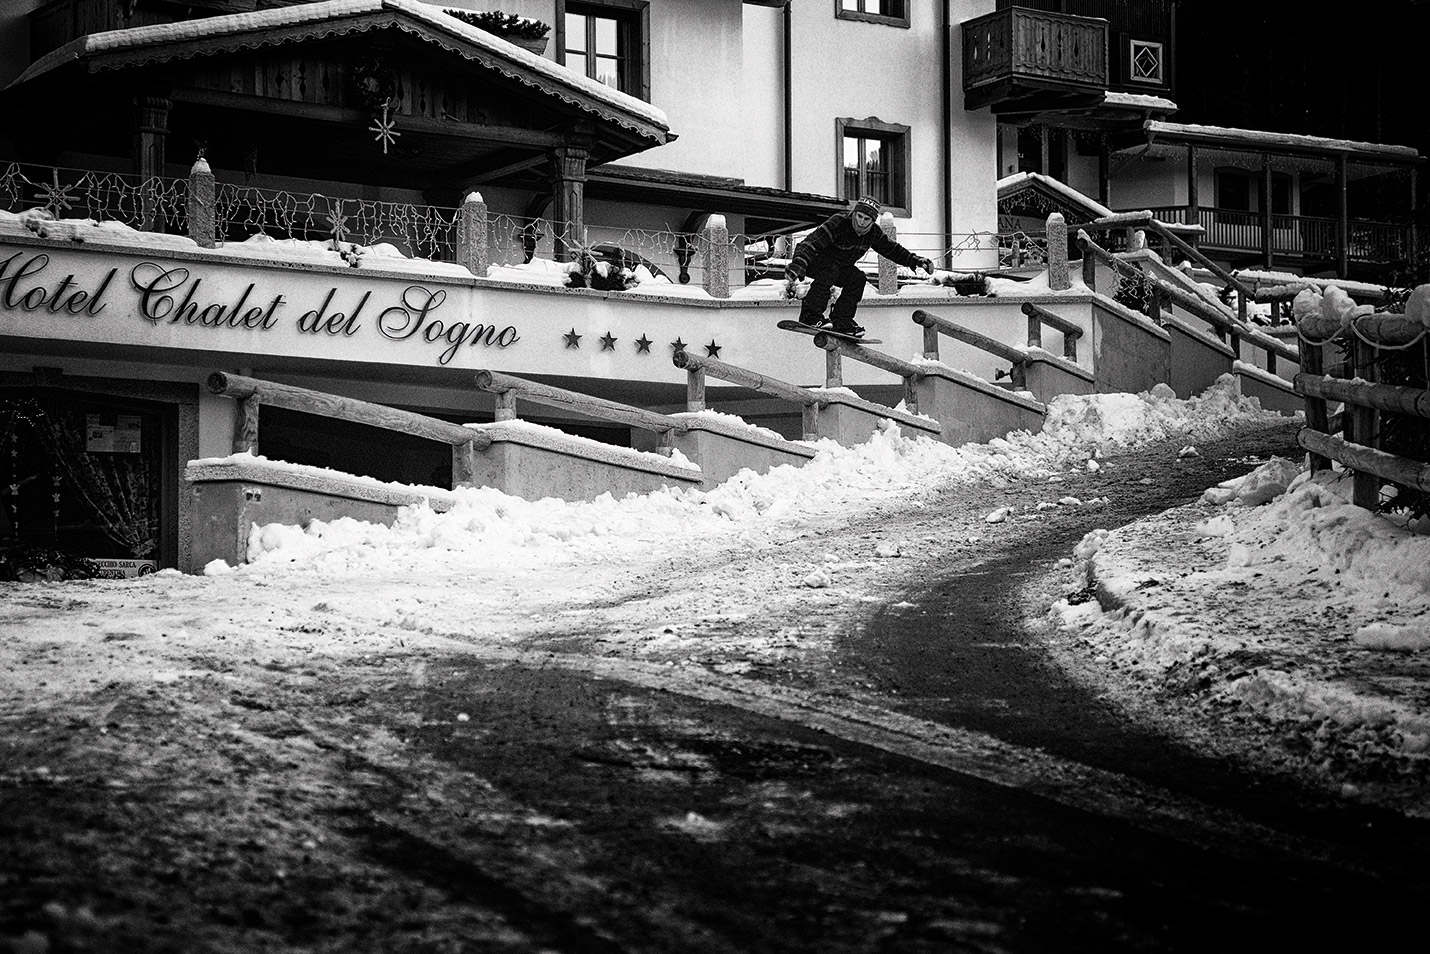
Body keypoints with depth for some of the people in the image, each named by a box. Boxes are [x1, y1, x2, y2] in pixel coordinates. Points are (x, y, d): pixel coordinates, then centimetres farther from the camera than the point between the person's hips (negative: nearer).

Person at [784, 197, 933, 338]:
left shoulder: (873, 233, -10)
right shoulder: (838, 223, -32)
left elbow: (892, 249, 6)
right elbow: (812, 243, -40)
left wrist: (915, 261, -2)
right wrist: (797, 265, -54)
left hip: (838, 265, 7)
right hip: (812, 261, -7)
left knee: (857, 278, -15)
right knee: (830, 271, -35)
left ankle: (841, 322, -11)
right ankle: (810, 316, -35)